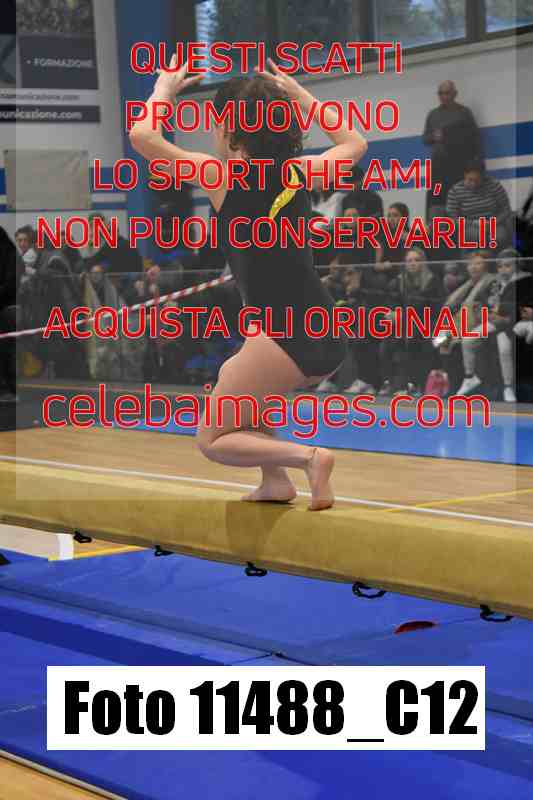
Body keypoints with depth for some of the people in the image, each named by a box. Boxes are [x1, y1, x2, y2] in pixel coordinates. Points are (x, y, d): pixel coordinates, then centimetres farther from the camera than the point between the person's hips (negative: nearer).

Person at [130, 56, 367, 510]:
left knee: (212, 440, 12)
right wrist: (297, 93, 33)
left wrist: (165, 90, 12)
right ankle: (275, 479, 23)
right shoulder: (299, 173, 11)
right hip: (329, 340, 7)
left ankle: (306, 457, -10)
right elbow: (354, 145, 32)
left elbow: (143, 135, -6)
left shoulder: (224, 177, -5)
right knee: (234, 379, 35)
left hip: (283, 340, -7)